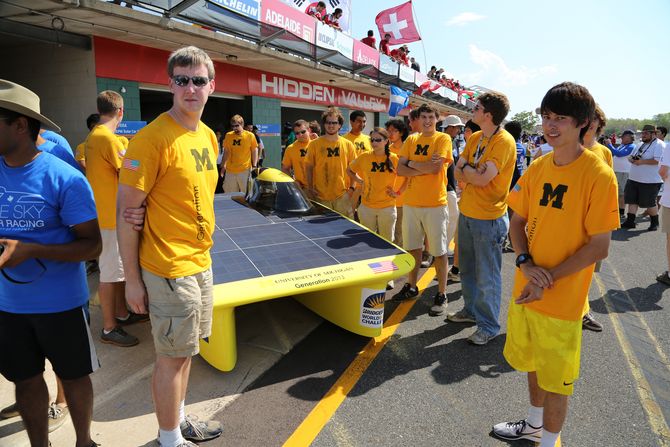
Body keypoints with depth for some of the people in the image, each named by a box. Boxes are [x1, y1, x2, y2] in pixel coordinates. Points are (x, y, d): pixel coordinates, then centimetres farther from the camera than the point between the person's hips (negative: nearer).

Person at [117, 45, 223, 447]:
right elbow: (128, 212, -15)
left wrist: (202, 251, 13)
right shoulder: (153, 138, -16)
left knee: (185, 350, 20)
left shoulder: (208, 136, 8)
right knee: (172, 356, 7)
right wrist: (132, 279, -13)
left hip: (201, 263, 8)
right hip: (170, 268, -7)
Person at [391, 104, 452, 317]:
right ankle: (411, 286, 31)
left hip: (435, 203, -4)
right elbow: (400, 169, 0)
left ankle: (441, 295, 15)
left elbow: (435, 166, -18)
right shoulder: (411, 139, 10)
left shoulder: (443, 138, -3)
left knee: (439, 251, 2)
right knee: (413, 247, 15)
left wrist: (411, 163, -6)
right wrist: (424, 168, -12)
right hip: (410, 202, 5)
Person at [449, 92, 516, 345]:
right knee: (467, 269, 19)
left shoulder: (505, 141, -16)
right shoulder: (475, 138, 8)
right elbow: (458, 173, 5)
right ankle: (471, 310, 38)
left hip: (489, 218, -8)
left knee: (487, 276, 3)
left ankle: (489, 326, 17)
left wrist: (466, 168, -5)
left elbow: (482, 179, -23)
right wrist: (474, 172, -14)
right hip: (466, 213, 8)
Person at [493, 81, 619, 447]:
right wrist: (525, 263, -10)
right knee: (533, 364, 24)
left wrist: (549, 278, -18)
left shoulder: (598, 176, -16)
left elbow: (599, 247, -15)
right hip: (525, 291, 6)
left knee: (555, 377, 10)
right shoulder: (537, 169, 2)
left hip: (562, 300, -6)